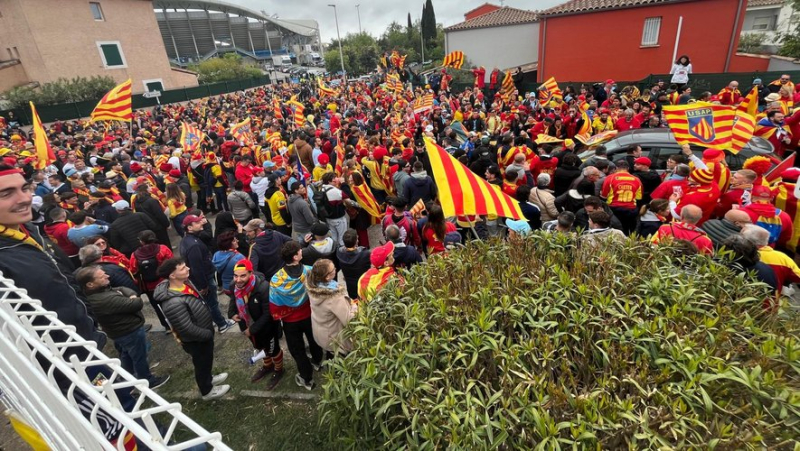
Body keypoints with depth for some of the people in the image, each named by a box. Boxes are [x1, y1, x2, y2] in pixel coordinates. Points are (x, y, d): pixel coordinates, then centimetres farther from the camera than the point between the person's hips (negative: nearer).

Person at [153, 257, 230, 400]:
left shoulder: (185, 282, -10)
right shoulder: (173, 303, -39)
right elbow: (187, 329, -33)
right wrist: (208, 334, -17)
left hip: (204, 332, 8)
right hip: (196, 340, -8)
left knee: (207, 360, 31)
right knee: (202, 364, 18)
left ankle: (208, 378, 58)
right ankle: (207, 391, 44)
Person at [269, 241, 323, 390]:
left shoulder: (276, 280, -28)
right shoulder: (309, 272, -26)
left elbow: (274, 306, -18)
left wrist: (278, 317, 2)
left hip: (290, 321, -1)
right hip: (310, 315, 2)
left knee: (297, 349, 20)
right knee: (313, 339, 30)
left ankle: (307, 378, 37)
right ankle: (317, 362, 58)